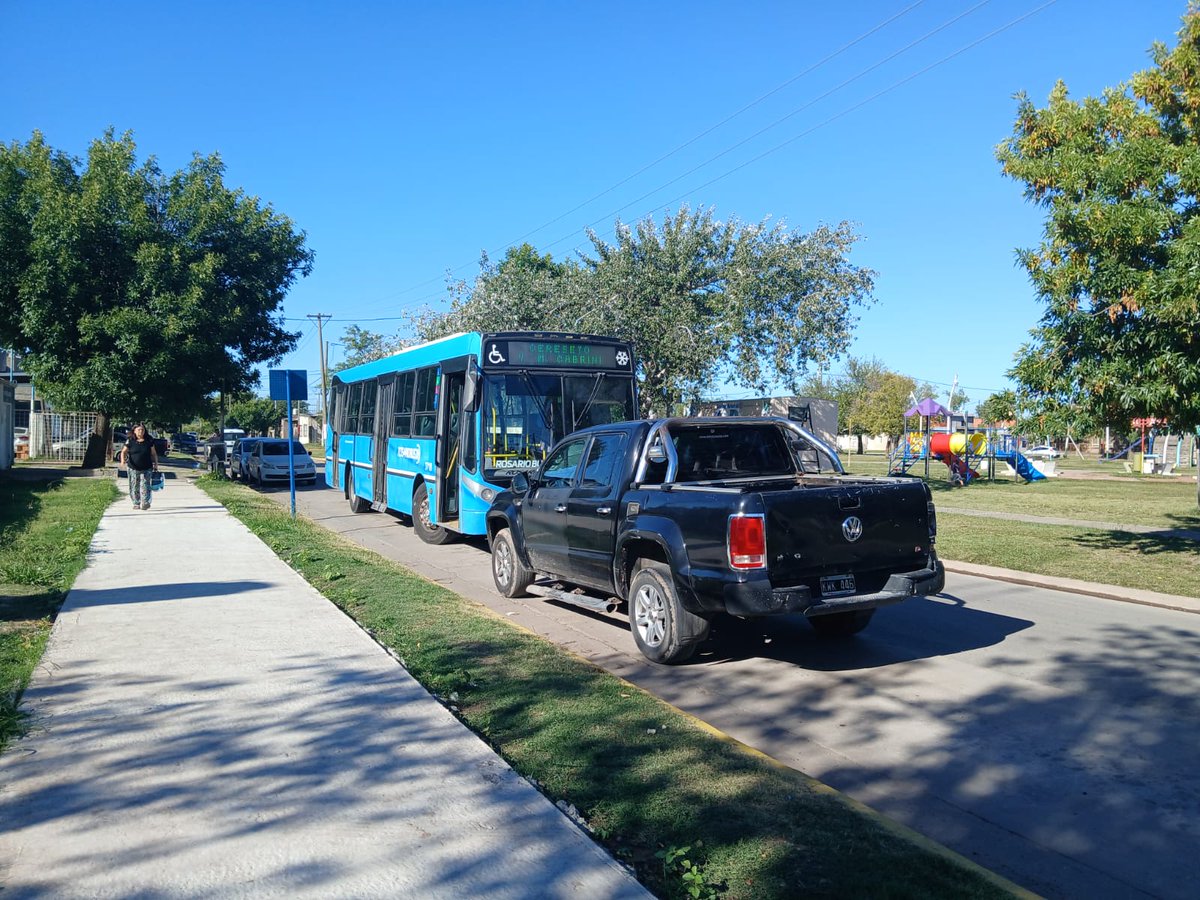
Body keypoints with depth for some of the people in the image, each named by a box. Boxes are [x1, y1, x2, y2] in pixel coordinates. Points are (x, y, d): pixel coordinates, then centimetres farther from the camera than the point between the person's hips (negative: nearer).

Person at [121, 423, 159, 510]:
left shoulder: (149, 441, 3)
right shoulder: (130, 441, 0)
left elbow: (153, 454, 10)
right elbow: (124, 452, 2)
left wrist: (156, 464, 6)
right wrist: (123, 460, -16)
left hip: (146, 469, 0)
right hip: (133, 469, 1)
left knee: (144, 485, -9)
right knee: (134, 487, 5)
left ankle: (145, 503, -11)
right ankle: (136, 503, 13)